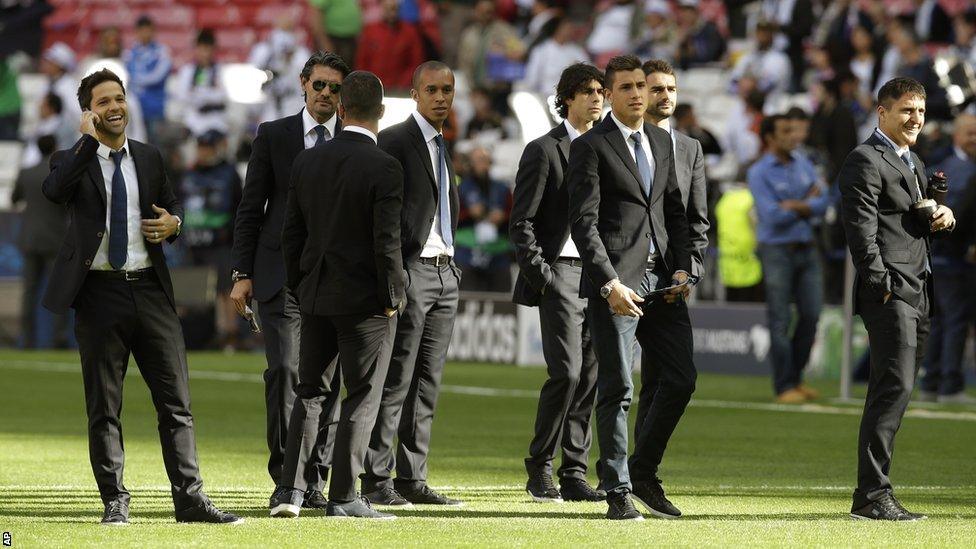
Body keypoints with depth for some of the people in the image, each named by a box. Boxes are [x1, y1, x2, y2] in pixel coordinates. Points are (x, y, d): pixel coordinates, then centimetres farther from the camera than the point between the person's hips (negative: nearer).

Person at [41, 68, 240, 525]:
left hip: (150, 290, 3)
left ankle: (190, 498, 3)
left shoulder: (148, 158, 12)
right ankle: (114, 502, 10)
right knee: (103, 407, 3)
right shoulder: (73, 160, 0)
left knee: (175, 401, 0)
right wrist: (88, 141, -24)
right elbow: (54, 191, -23)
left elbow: (172, 204, 27)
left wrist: (173, 221, 4)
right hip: (100, 294, -3)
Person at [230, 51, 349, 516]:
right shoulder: (274, 136, 6)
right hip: (282, 273, -1)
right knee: (284, 371, -12)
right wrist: (242, 274, 0)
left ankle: (315, 479, 13)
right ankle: (286, 481, -11)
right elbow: (251, 208, 7)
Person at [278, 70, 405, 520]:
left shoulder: (307, 162, 3)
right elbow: (387, 242, -16)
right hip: (365, 298, -5)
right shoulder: (383, 168, -14)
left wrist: (298, 288, 16)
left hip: (315, 296, 5)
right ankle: (343, 496, 0)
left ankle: (292, 487, 7)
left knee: (311, 392, 14)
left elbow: (292, 234, 8)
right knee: (362, 397, 3)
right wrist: (392, 297, -7)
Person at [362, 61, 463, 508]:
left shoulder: (442, 149, 19)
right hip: (410, 270, -8)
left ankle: (411, 477, 8)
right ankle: (377, 480, -7)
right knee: (396, 380, -8)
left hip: (445, 272, 8)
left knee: (427, 382, 6)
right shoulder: (394, 141, -6)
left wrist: (451, 263, 14)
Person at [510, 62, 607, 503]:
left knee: (589, 377, 4)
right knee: (566, 372, -14)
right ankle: (540, 467, -1)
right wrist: (542, 276, -11)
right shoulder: (544, 151, -1)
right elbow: (521, 224, -4)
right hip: (561, 273, -5)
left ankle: (574, 475, 8)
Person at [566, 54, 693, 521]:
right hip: (615, 280, -6)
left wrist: (682, 268, 5)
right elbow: (584, 223, -11)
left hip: (661, 279, 6)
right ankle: (617, 491, 4)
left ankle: (643, 473, 18)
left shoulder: (662, 141, 15)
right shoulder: (591, 146, -5)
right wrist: (610, 284, -19)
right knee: (617, 389, -3)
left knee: (681, 378, 3)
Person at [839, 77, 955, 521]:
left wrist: (944, 217, 8)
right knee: (895, 387, -16)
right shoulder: (866, 161, -7)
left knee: (893, 392, 8)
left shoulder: (913, 162, 23)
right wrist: (882, 286, -21)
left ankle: (873, 493, 10)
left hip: (917, 293, 9)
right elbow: (862, 231, -15)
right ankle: (872, 495, -18)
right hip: (890, 292, -9)